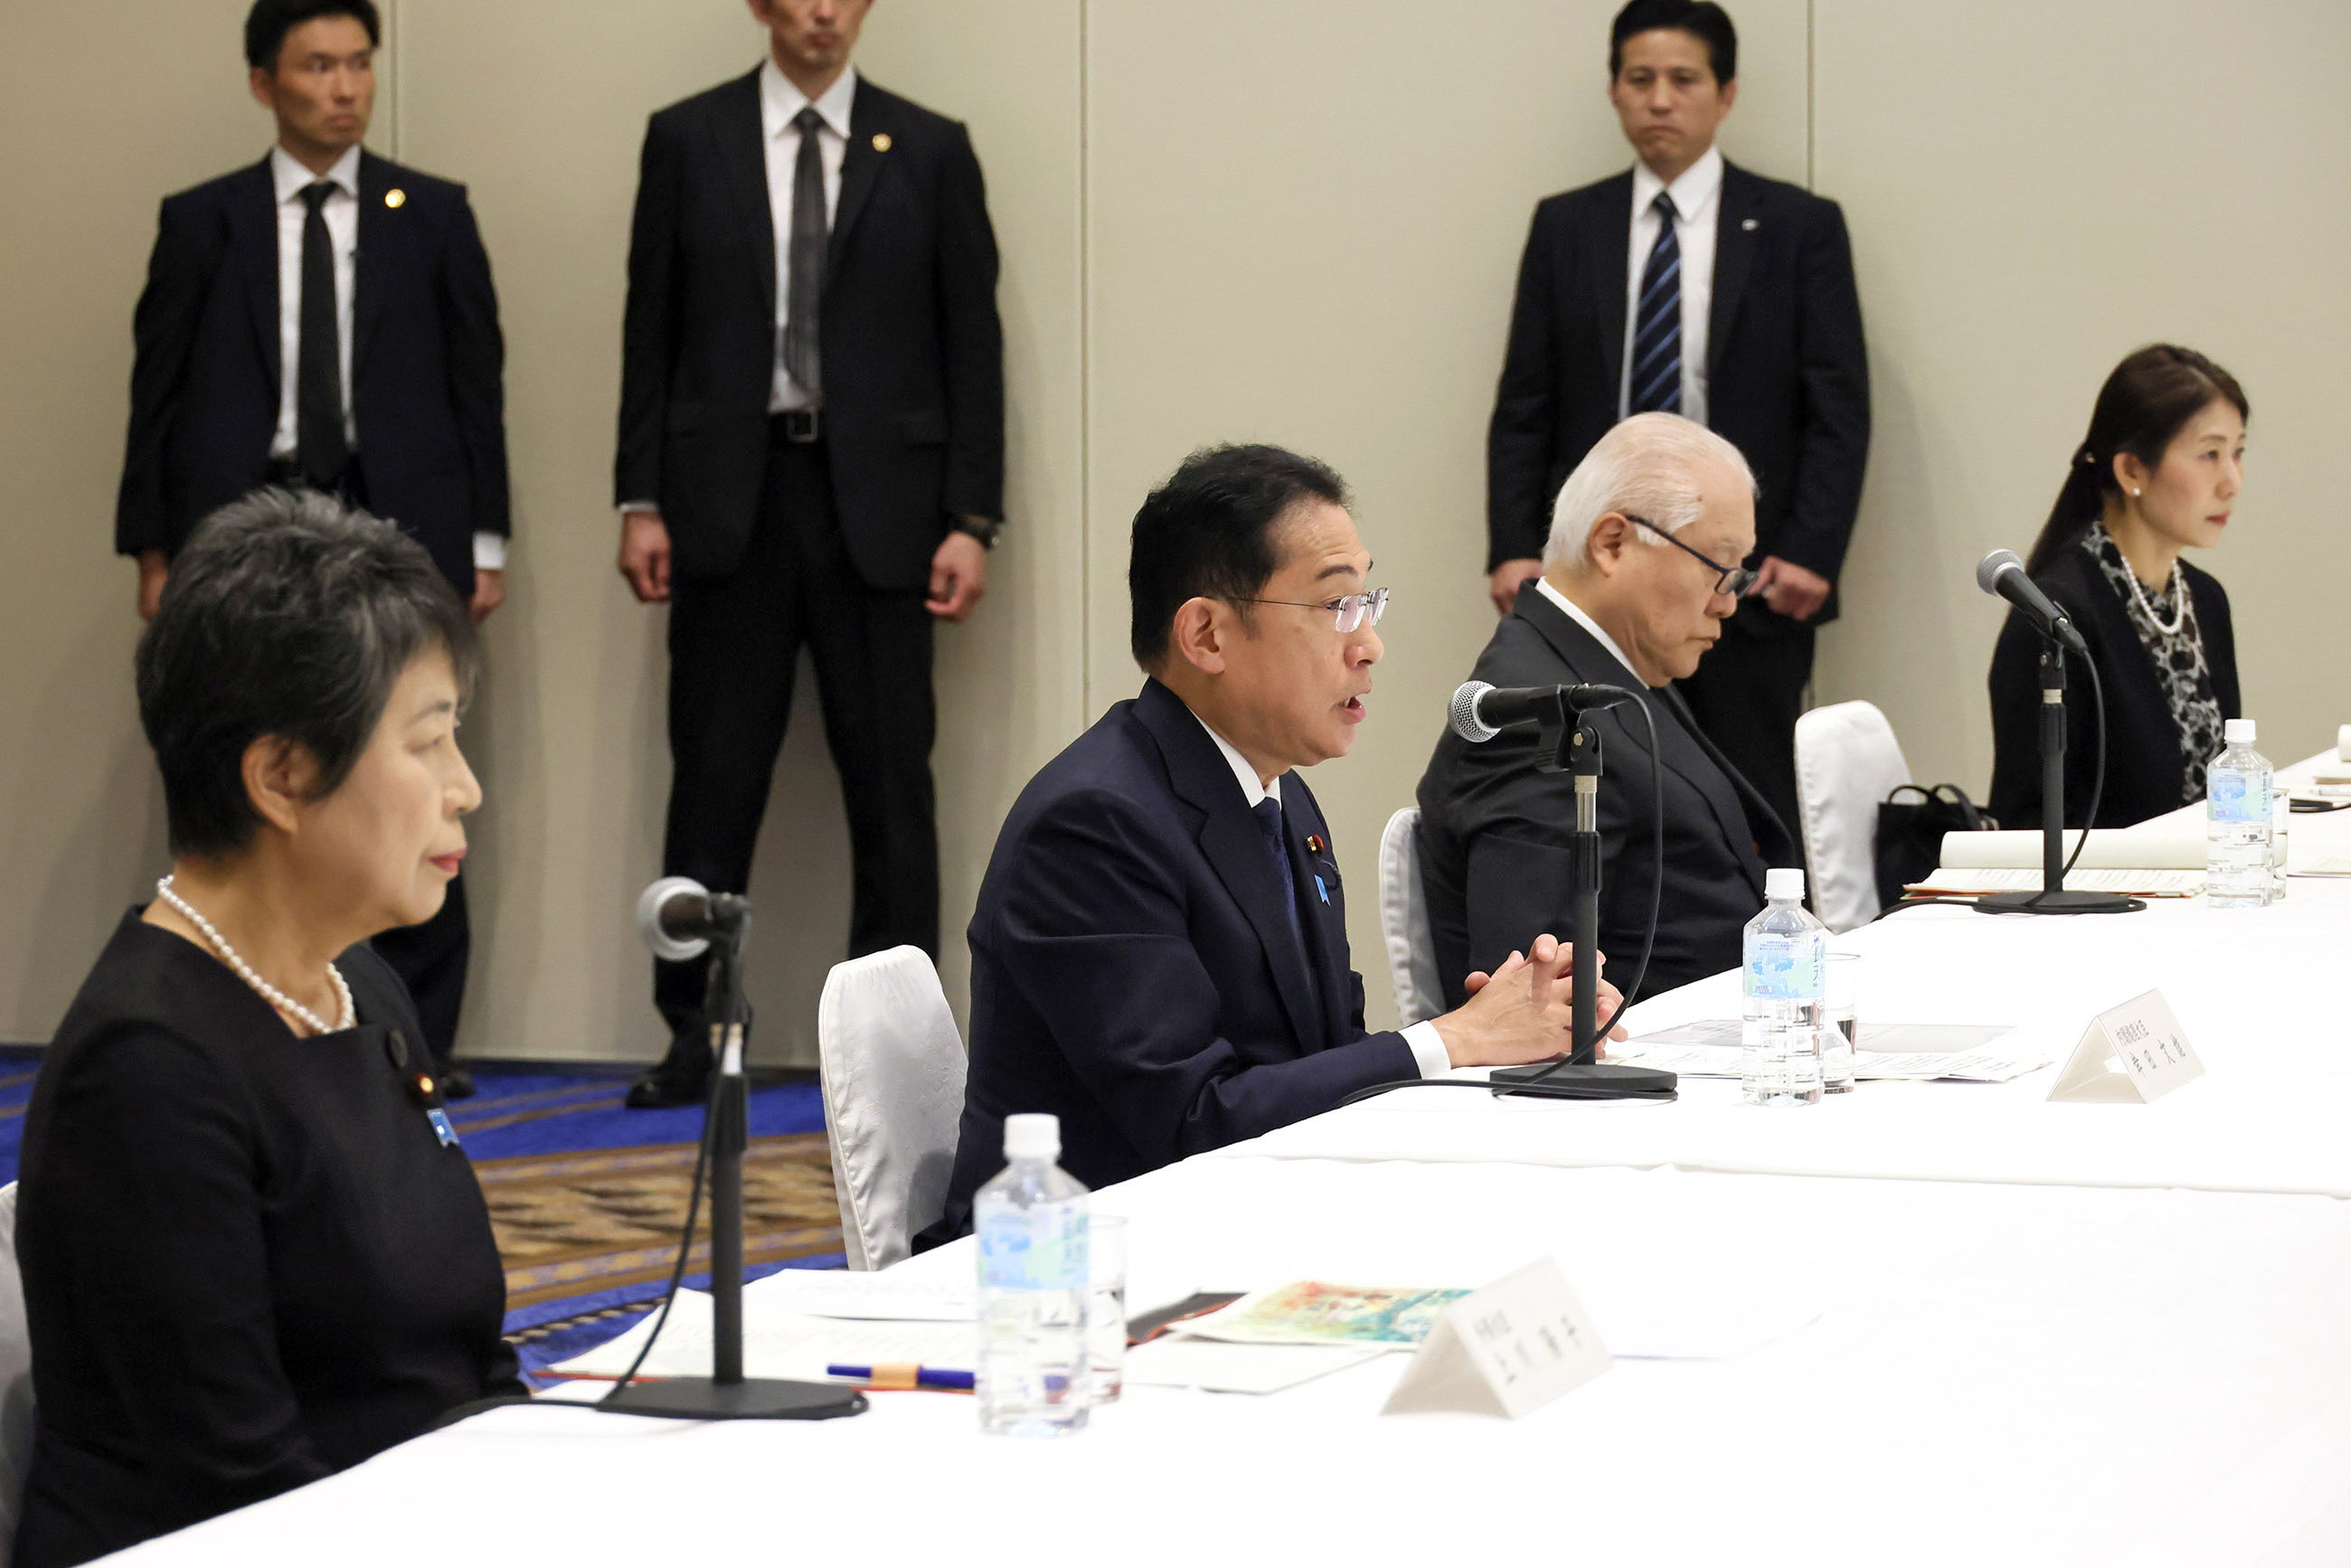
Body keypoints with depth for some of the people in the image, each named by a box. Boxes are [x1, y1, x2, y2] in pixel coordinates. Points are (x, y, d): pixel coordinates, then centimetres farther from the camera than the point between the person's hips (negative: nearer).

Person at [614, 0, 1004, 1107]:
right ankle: (694, 1037, 10)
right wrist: (641, 502, 0)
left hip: (877, 503, 0)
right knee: (713, 784, 3)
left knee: (891, 787, 1)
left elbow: (972, 342, 4)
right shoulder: (687, 141, 6)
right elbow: (651, 330, 7)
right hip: (728, 505, 0)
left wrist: (970, 519, -3)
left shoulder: (929, 152, 5)